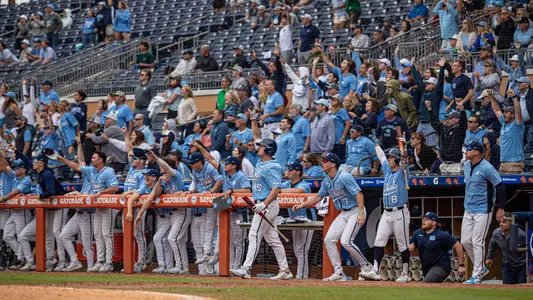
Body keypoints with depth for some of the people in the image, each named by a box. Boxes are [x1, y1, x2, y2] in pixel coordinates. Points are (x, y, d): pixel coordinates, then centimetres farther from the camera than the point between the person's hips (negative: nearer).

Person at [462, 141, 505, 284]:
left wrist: (501, 209, -18)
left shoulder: (487, 168, -18)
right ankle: (481, 268, 24)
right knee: (465, 241, 8)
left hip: (482, 210, -8)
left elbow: (500, 186, -16)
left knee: (477, 242, -8)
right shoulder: (467, 165, 8)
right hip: (468, 210, 8)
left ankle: (476, 276, -2)